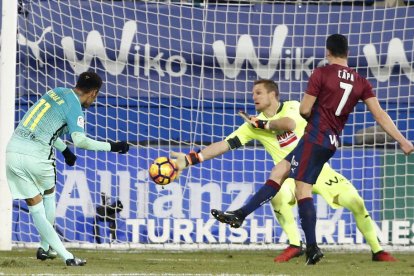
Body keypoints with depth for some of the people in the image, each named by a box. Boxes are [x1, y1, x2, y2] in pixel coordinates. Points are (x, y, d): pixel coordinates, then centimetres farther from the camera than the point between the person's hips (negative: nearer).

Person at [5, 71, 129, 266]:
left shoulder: (56, 92, 18)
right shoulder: (74, 106, -6)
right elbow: (79, 140, -22)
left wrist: (64, 149, 36)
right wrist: (111, 146, -16)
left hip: (13, 150, 6)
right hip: (35, 155, -6)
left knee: (35, 206, 8)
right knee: (49, 193, 23)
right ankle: (45, 247, 26)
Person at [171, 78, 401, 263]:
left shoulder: (292, 107, -8)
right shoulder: (254, 124, -2)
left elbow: (289, 123, -32)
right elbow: (225, 144, -8)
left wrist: (264, 124, -15)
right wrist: (190, 159, -17)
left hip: (318, 169, -1)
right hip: (292, 175, 1)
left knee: (356, 202, -11)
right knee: (277, 195, -33)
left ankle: (377, 250, 6)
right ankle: (295, 245, -18)